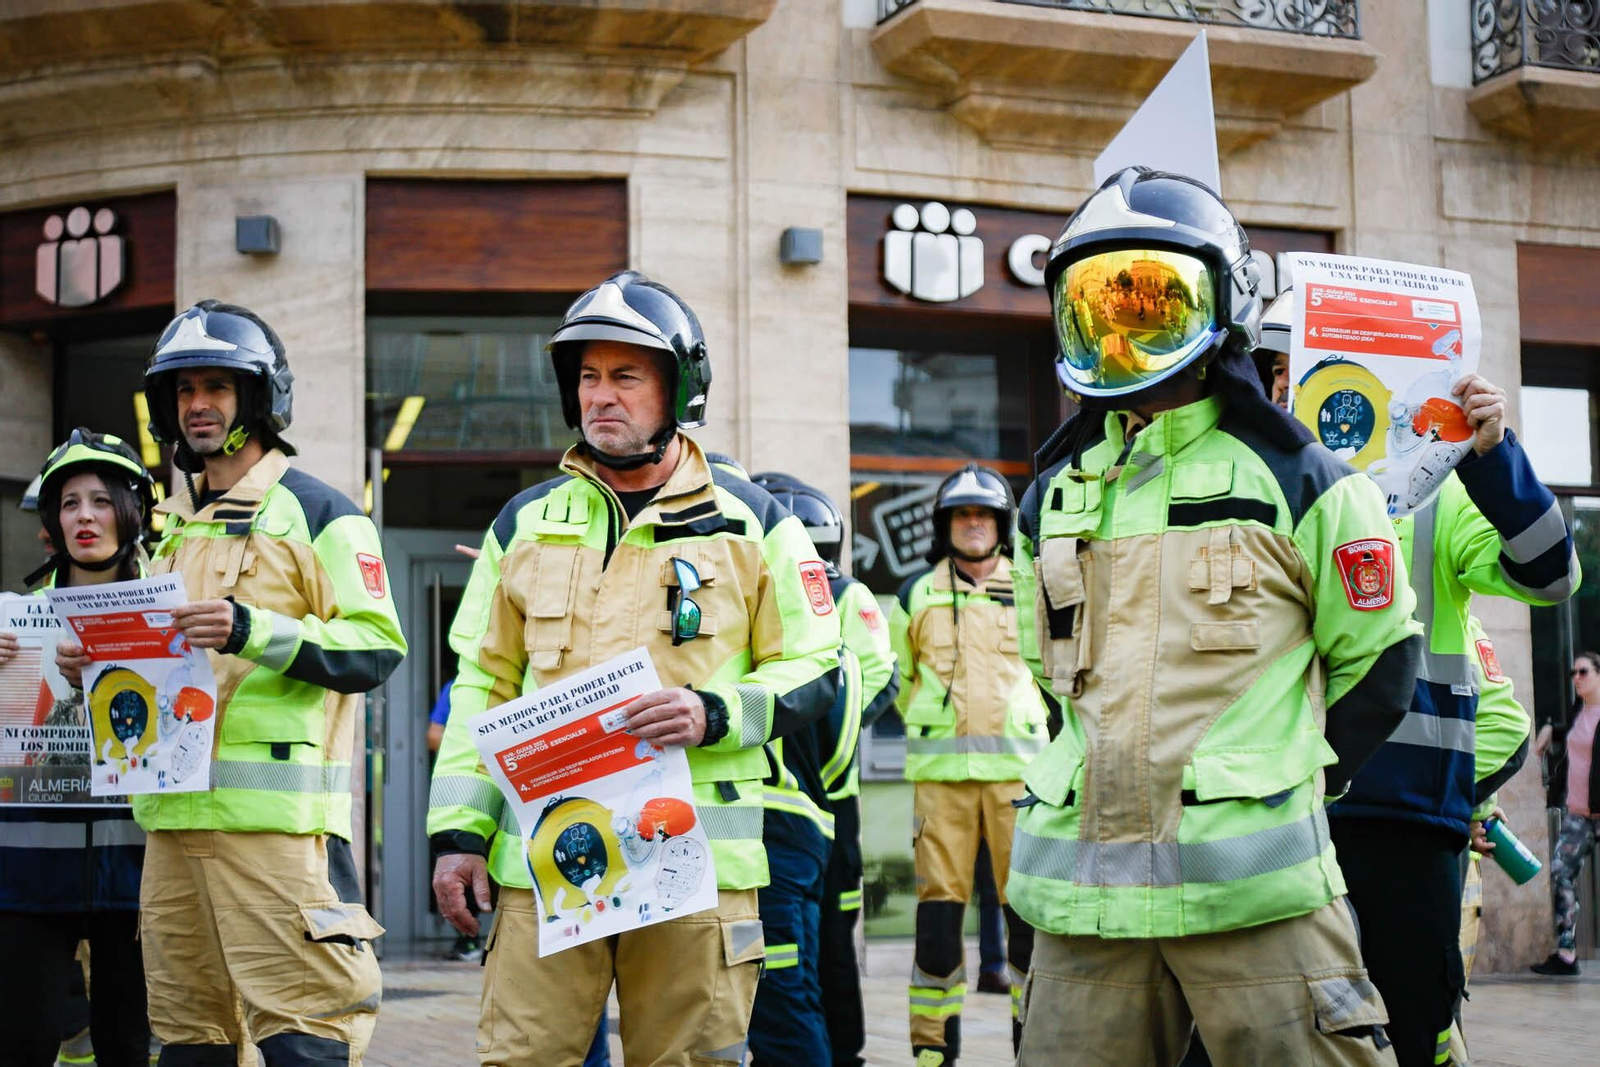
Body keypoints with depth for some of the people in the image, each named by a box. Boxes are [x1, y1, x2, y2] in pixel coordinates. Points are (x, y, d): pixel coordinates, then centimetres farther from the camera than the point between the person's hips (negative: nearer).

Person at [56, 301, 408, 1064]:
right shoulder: (171, 525, 22)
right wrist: (100, 660, 9)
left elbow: (376, 649, -10)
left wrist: (250, 631, -20)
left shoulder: (316, 512, -1)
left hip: (273, 811, -7)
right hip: (172, 813, 8)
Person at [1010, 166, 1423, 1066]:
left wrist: (1283, 779, 9)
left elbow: (1379, 658, 7)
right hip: (1085, 891, 4)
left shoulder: (1296, 482, 1)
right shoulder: (1052, 499, 15)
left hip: (1254, 887, -4)